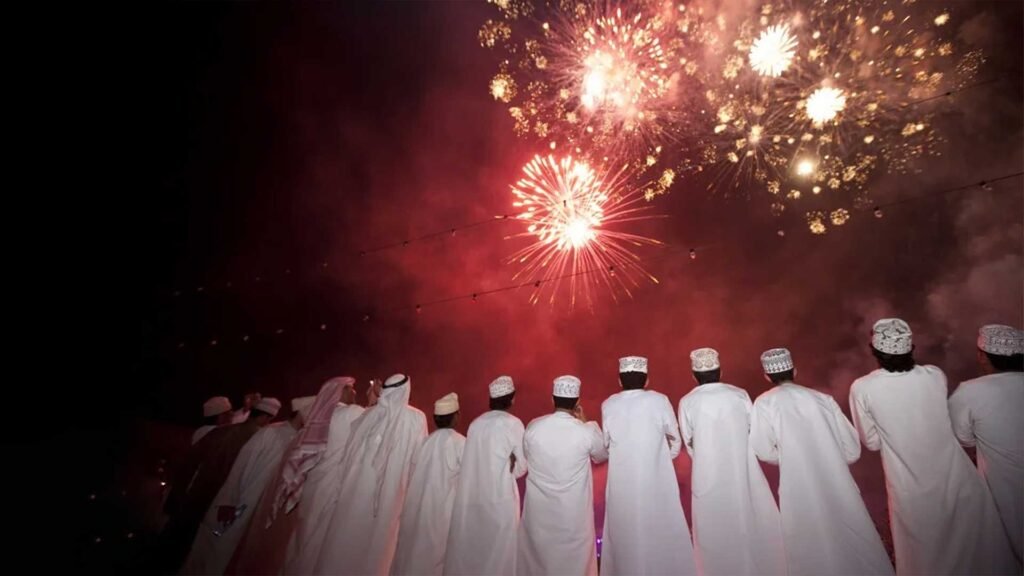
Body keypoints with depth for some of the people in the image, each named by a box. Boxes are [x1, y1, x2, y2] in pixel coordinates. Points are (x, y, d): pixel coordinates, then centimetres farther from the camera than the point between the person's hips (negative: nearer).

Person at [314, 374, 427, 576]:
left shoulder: (368, 415, 0)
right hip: (388, 495, -2)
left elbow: (349, 455, 7)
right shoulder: (416, 419, -8)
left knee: (346, 540, 14)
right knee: (376, 543, 10)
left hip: (357, 490, 2)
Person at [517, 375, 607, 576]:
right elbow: (603, 455, 5)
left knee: (537, 556, 19)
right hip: (573, 512, -2)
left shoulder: (533, 427, -11)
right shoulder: (587, 431, -16)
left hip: (539, 509, 2)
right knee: (573, 558, 17)